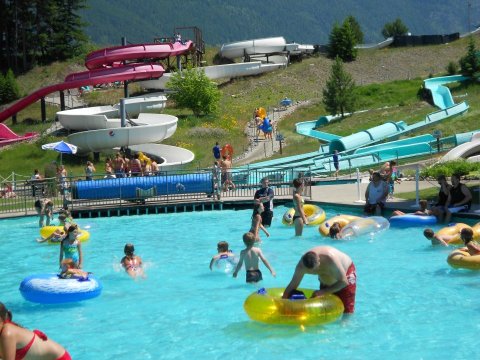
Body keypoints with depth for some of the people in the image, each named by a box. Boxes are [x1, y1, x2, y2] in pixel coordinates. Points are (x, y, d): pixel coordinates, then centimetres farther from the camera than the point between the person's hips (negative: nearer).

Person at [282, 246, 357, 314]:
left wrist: (322, 292, -36)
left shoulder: (330, 259, -43)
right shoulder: (301, 266, -29)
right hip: (325, 282, 4)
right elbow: (292, 286, -17)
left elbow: (344, 282, -34)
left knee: (346, 312, -7)